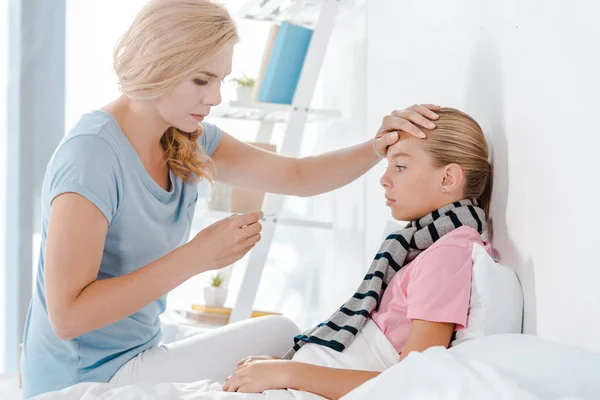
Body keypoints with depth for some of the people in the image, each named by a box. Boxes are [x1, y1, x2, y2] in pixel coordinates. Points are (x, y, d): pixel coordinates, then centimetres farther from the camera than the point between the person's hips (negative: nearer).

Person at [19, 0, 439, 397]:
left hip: (140, 355, 8)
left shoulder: (188, 143, 1)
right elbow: (67, 315, -28)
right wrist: (199, 255, -30)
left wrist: (377, 148, -13)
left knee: (284, 334, 7)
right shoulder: (92, 154, -24)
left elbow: (297, 175, 6)